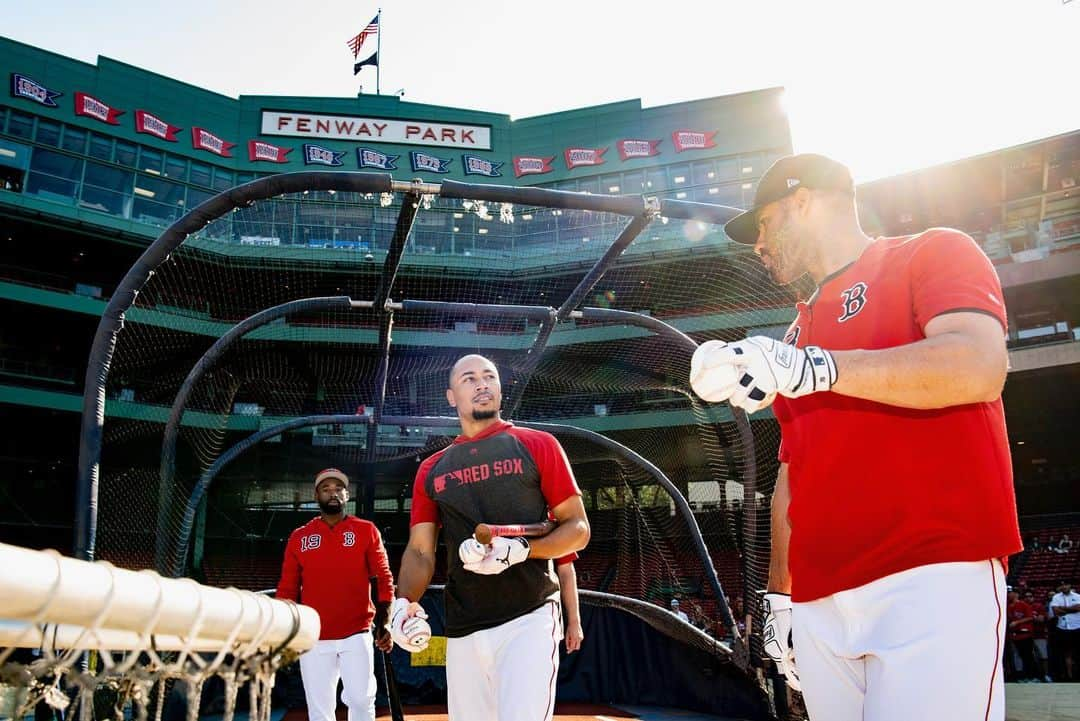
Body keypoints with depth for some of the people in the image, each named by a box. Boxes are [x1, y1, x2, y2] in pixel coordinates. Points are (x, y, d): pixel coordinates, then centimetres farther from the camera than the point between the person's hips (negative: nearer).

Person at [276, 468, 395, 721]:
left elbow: (384, 578, 1)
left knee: (361, 700, -10)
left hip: (357, 634, -1)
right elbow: (287, 589, 9)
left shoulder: (366, 531, 4)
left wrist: (384, 623, -10)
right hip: (313, 639, 2)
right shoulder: (299, 537, 9)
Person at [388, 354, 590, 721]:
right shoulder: (432, 469, 13)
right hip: (463, 630, 4)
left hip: (529, 619, -4)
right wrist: (404, 603, -10)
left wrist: (520, 549, -16)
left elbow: (578, 529, 1)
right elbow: (420, 551, 10)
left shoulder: (538, 446, 3)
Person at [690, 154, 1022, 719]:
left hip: (934, 579, -6)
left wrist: (813, 367, -23)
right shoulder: (796, 336, 22)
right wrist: (779, 595, 18)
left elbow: (981, 367, -16)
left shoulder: (933, 254, 4)